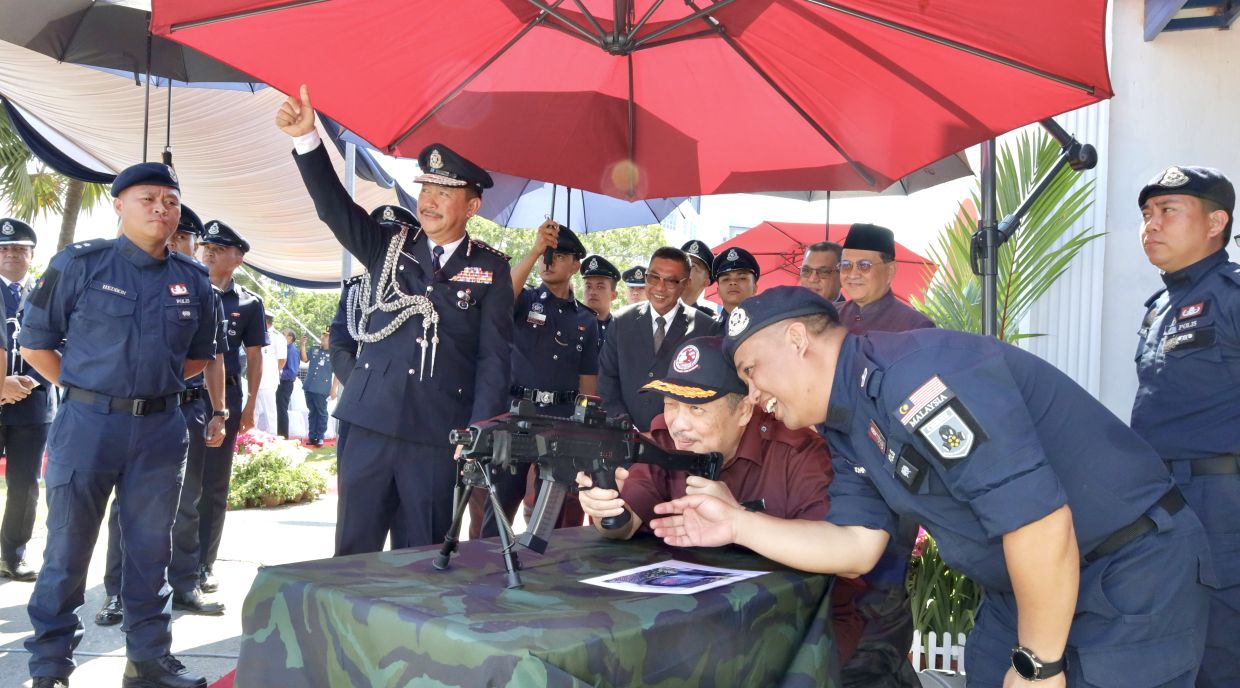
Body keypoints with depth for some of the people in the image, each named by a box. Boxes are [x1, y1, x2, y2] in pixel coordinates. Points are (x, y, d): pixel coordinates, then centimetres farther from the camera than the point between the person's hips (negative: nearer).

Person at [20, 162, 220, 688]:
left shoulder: (193, 282, 7)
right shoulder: (79, 263, -3)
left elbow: (200, 357, 20)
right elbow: (35, 343, 2)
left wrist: (155, 384, 10)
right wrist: (86, 390, 2)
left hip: (161, 428, 3)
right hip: (88, 424, -3)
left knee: (150, 550, 10)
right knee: (67, 549, 4)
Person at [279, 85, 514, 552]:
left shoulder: (490, 269, 4)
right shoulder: (389, 247, 11)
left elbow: (495, 356, -1)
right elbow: (334, 206, -2)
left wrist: (479, 431, -9)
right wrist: (306, 138, -17)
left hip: (439, 435, -2)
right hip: (371, 424, 2)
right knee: (354, 551, 6)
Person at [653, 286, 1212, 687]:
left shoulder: (911, 372, -27)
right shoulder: (846, 429, 3)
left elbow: (1038, 519, -30)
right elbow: (858, 546, 2)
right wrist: (737, 525, -5)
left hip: (1135, 576, -8)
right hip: (1027, 586, 8)